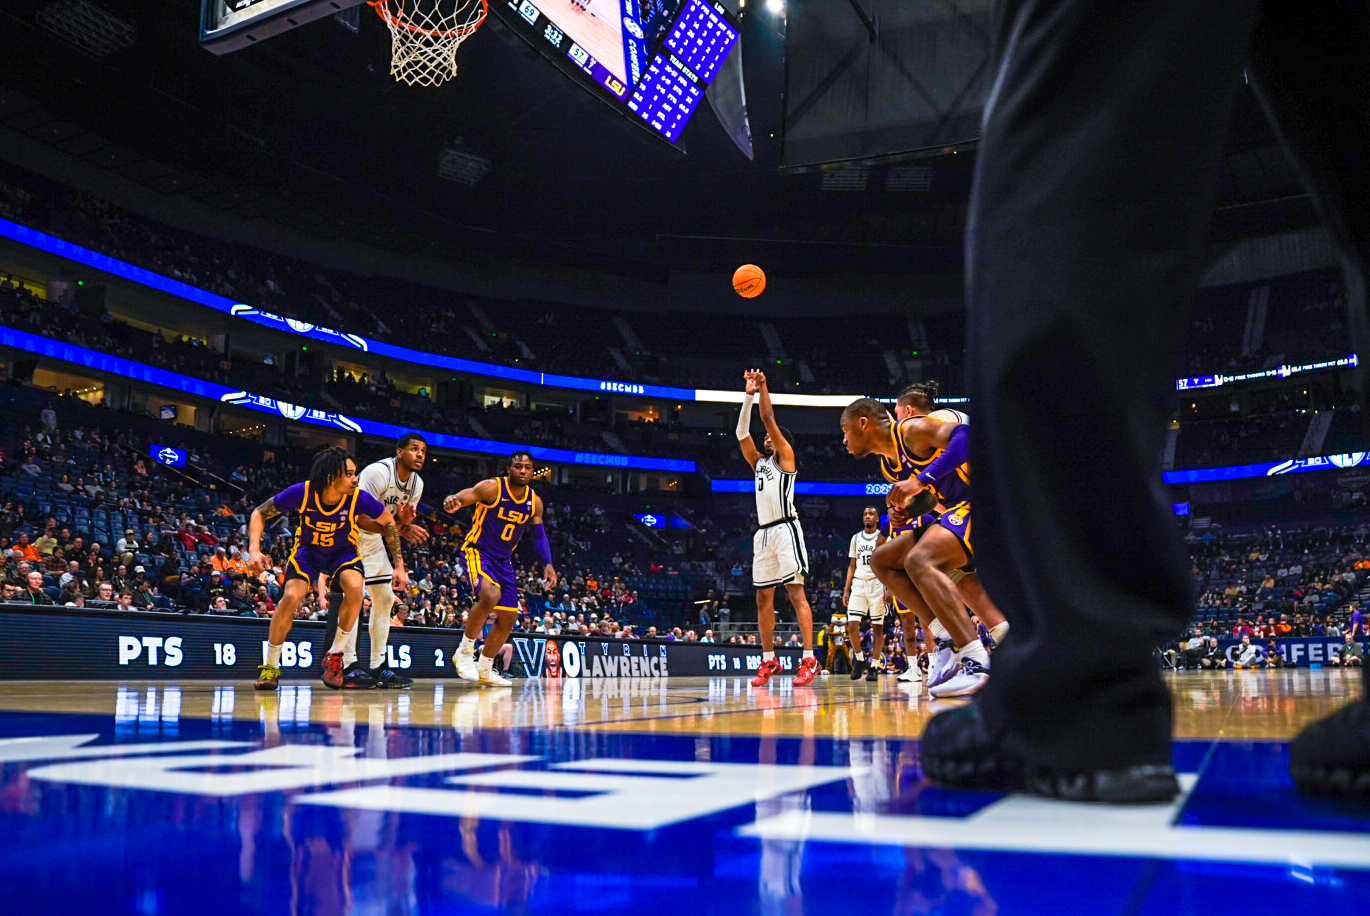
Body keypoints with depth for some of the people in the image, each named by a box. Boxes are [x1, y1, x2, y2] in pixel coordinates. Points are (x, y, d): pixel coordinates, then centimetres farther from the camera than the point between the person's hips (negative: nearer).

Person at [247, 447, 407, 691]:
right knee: (291, 596, -24)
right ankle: (270, 666, -2)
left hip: (343, 552, 0)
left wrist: (399, 567, -9)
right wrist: (254, 549, -27)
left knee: (354, 587, -30)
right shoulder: (301, 492, -27)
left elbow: (388, 523, -8)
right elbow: (259, 513, -12)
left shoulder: (358, 498, -27)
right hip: (307, 549, 0)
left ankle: (334, 655, -9)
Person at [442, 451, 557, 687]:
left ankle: (485, 670, 25)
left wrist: (548, 564, -2)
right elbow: (464, 496, -28)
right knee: (490, 595, -33)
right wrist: (452, 500, -53)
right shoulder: (492, 488, -14)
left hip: (503, 561, 7)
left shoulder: (535, 502, 2)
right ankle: (465, 651, -13)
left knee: (508, 619, 7)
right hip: (476, 551, -7)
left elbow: (539, 535, 11)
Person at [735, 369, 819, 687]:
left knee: (795, 592, -13)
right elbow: (742, 432, 16)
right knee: (763, 597, 5)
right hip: (763, 532, 7)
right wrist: (748, 396, 12)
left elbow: (769, 419, 1)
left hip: (785, 528, -7)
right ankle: (769, 661, 11)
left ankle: (808, 660, -16)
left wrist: (763, 388, 5)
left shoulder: (785, 457, 7)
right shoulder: (758, 462, 24)